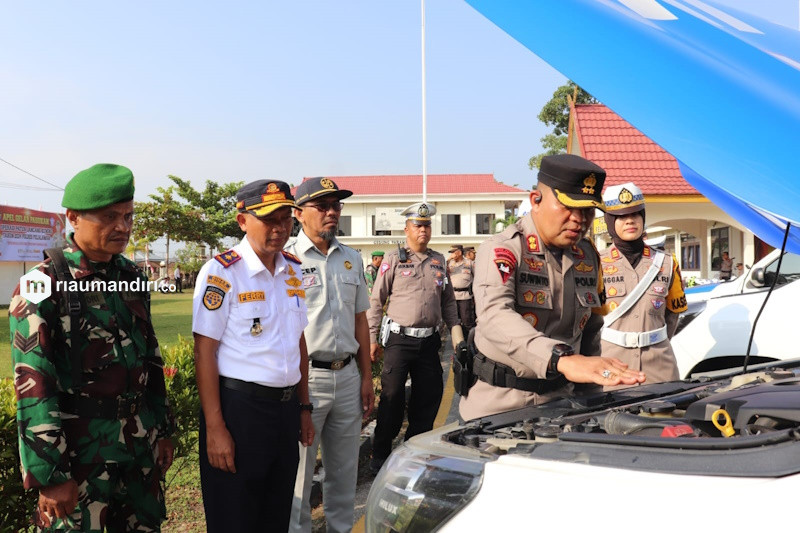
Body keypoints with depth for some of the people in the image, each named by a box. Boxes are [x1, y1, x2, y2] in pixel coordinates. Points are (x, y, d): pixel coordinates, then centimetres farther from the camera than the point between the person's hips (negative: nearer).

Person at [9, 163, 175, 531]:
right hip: (81, 451, -6)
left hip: (141, 446, 6)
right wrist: (50, 474, -16)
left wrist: (163, 430, 14)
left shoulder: (132, 277, 6)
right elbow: (33, 386, -16)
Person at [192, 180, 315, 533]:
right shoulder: (221, 272, -11)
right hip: (238, 407, -6)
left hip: (286, 407, 6)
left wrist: (303, 407, 15)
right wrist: (215, 428, -17)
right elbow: (204, 351, -13)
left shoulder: (293, 270, 9)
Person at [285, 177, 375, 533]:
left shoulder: (351, 259, 12)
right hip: (305, 378, -5)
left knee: (345, 470, 15)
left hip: (348, 377, 6)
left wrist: (366, 377, 12)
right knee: (298, 471, 4)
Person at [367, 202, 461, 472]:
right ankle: (380, 454, 11)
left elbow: (448, 301, 20)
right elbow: (376, 300, 0)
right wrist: (372, 338, -6)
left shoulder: (438, 260, 14)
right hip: (399, 339, -4)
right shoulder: (394, 258, 0)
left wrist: (456, 331, 9)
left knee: (428, 398, 8)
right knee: (392, 398, -2)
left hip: (429, 340, 4)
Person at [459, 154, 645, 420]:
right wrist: (562, 359, -51)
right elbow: (495, 316, -37)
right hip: (497, 403, -5)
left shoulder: (588, 256, 4)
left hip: (559, 399, 6)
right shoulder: (501, 250, -17)